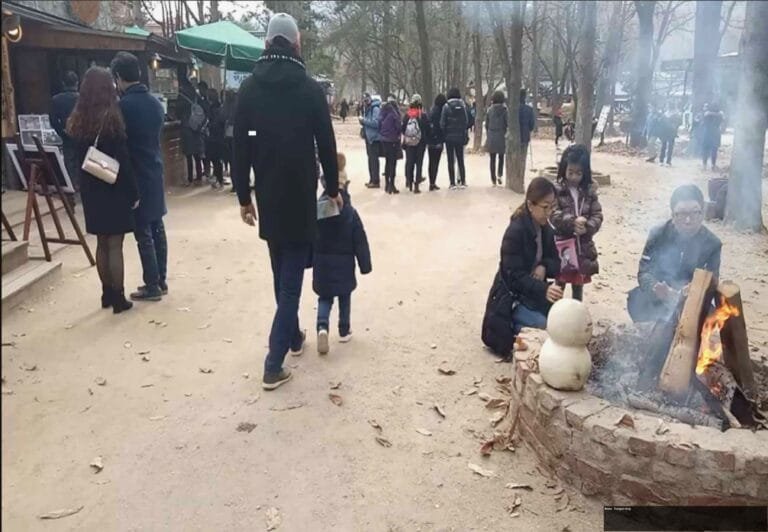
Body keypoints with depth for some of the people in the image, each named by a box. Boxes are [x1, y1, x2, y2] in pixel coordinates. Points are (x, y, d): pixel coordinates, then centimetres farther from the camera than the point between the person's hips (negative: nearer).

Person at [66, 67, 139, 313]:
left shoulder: (76, 121, 5)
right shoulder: (111, 119, -13)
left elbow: (78, 158, 8)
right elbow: (123, 161, -14)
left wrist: (86, 183, 12)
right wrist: (134, 193, -9)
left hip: (90, 190, 6)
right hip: (113, 190, -6)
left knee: (101, 244, 14)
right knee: (115, 246, 0)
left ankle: (107, 293, 22)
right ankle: (118, 298, 6)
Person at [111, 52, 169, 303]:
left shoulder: (124, 105, -15)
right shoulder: (155, 102, 7)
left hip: (136, 176, -8)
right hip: (155, 172, 8)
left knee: (143, 234, -1)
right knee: (157, 229, 13)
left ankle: (152, 286, 5)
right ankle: (161, 280, 21)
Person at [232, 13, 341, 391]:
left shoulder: (249, 89, 1)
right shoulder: (310, 88, -6)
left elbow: (240, 147, 1)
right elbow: (326, 144, -4)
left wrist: (244, 196, 8)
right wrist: (333, 188, 9)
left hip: (267, 198, 3)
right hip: (300, 197, -3)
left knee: (281, 274, 20)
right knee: (291, 278, 0)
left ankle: (293, 336, 34)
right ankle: (274, 364, -4)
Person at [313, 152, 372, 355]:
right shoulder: (350, 213, -14)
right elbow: (360, 243, -10)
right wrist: (365, 265, 0)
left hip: (322, 264, 2)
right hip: (344, 264, -1)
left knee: (324, 298, 14)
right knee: (344, 298, 16)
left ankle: (322, 327, -9)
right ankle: (344, 331, 25)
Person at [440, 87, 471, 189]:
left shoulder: (446, 106, -8)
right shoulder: (463, 105, -1)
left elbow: (442, 123, -8)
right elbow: (468, 121, -2)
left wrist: (445, 133, 5)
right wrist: (464, 130, 9)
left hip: (449, 137, -2)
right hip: (461, 136, 2)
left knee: (451, 161, 3)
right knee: (460, 160, 11)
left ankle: (453, 183, 2)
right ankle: (462, 182, 11)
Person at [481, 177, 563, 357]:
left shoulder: (545, 229, 1)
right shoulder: (515, 232, -23)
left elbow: (555, 263, 5)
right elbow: (515, 276, -27)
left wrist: (544, 267, -19)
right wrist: (544, 290, -42)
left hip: (533, 293, 8)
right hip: (511, 298, -8)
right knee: (547, 327, -22)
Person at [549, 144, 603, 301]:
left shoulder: (590, 191, 1)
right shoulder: (557, 190, -9)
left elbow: (597, 215, -3)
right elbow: (554, 215, -17)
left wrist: (587, 227, -22)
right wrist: (573, 221, -31)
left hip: (583, 247, 3)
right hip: (562, 245, -3)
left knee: (578, 283, 17)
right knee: (560, 284, 10)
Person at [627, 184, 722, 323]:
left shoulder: (712, 244, -9)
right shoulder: (658, 234, -10)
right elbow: (644, 271, -14)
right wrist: (656, 287, -38)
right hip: (658, 296, 0)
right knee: (636, 299, -29)